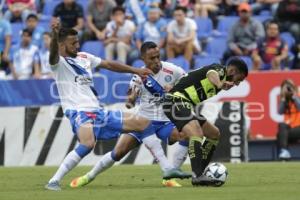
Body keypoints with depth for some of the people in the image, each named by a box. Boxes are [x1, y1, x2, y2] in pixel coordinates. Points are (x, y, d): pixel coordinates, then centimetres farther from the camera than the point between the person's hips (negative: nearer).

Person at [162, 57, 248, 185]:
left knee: (214, 134, 17)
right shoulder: (220, 70, -8)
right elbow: (212, 74, -33)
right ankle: (197, 176, -42)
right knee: (197, 133, -30)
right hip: (176, 101, -11)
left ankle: (199, 173, 17)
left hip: (186, 105, 11)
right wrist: (220, 84, -56)